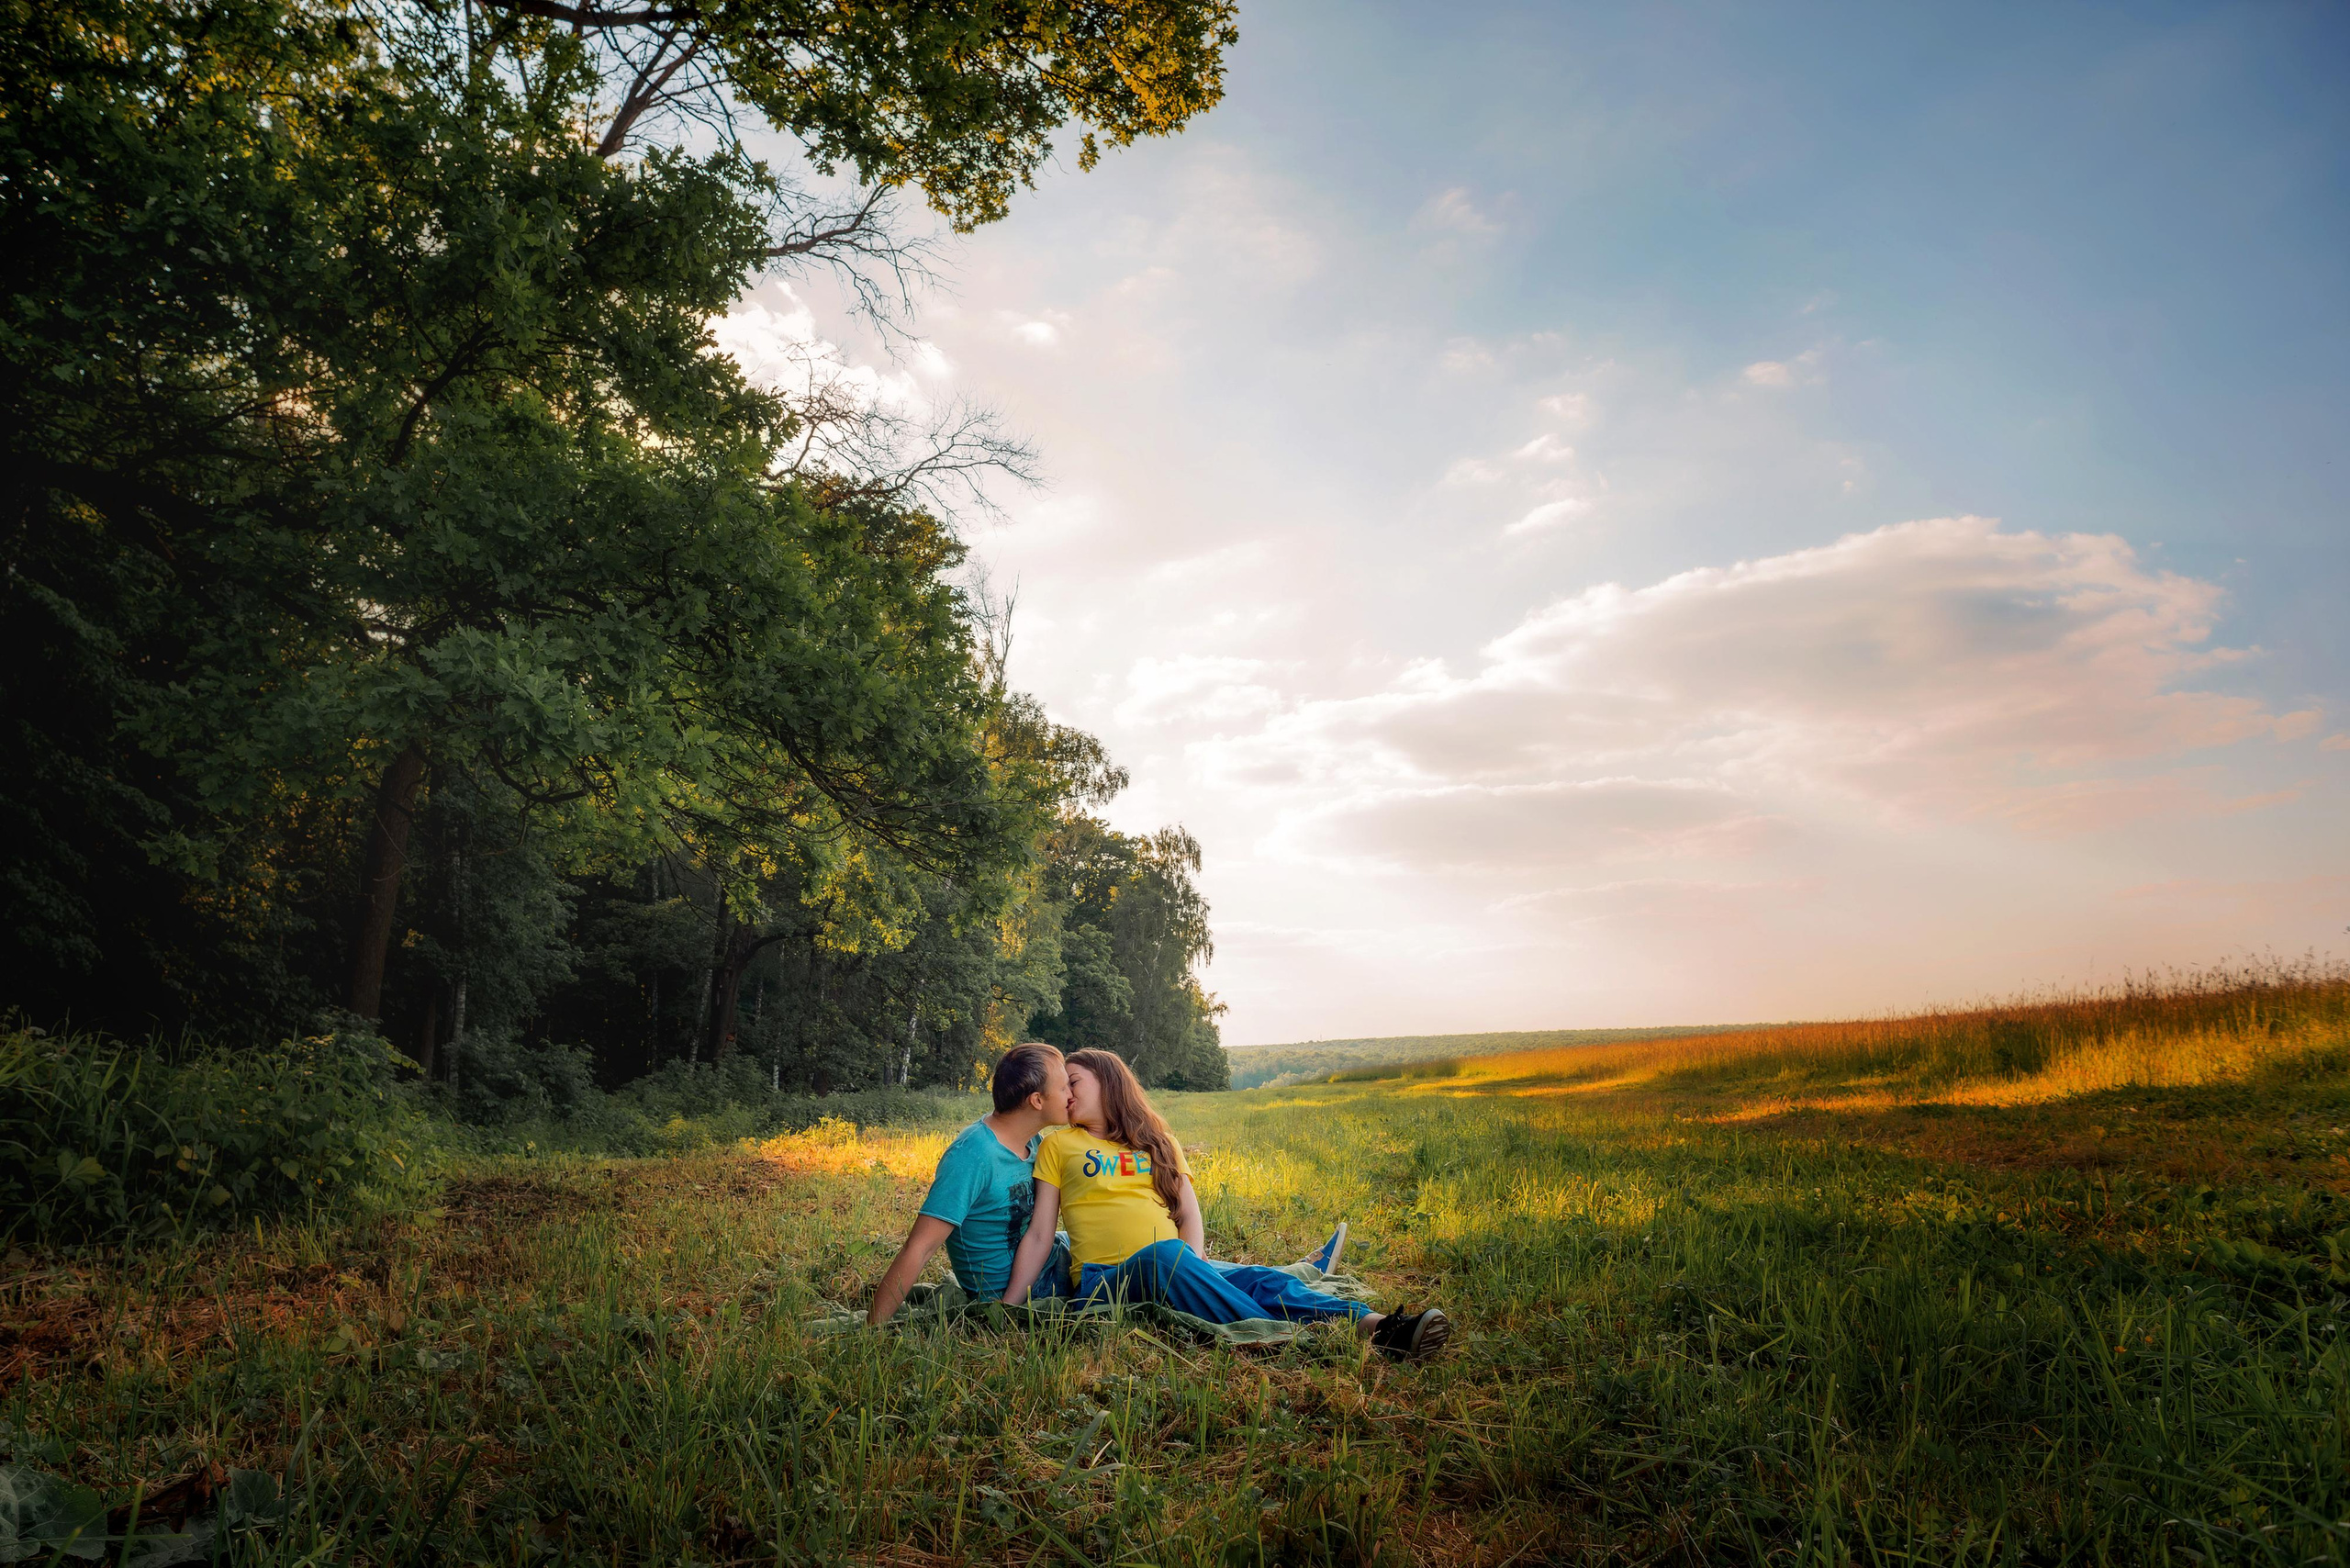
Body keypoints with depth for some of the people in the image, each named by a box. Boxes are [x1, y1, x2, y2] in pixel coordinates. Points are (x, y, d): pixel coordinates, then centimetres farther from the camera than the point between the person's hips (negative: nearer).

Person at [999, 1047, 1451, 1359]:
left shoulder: (1159, 1145, 23)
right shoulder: (1058, 1146, 14)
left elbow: (1190, 1217, 12)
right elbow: (1039, 1235, 8)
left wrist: (1192, 1268, -10)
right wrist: (1005, 1310, -4)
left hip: (1178, 1266, 3)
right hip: (1107, 1280, -3)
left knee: (1261, 1279, -25)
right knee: (1165, 1254, -37)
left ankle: (1376, 1327, -47)